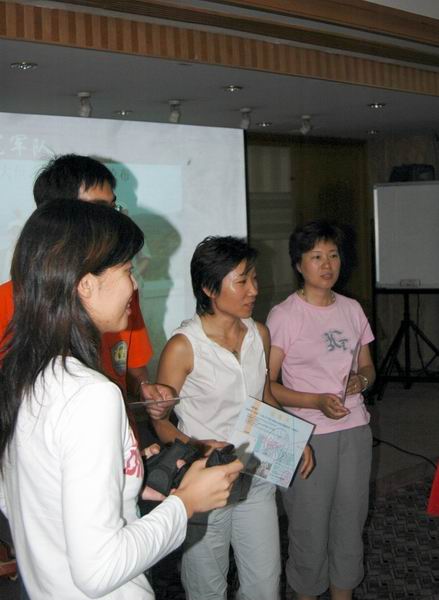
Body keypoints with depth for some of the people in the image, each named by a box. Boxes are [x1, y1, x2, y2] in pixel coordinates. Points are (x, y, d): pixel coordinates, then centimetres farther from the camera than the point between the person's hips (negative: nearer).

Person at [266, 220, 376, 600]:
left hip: (355, 430, 5)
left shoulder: (352, 309, 6)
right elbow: (266, 386, -11)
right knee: (310, 526, 5)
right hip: (309, 436, -5)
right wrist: (318, 401, -23)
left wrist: (362, 379, -7)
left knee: (351, 521, 15)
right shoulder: (284, 315, -10)